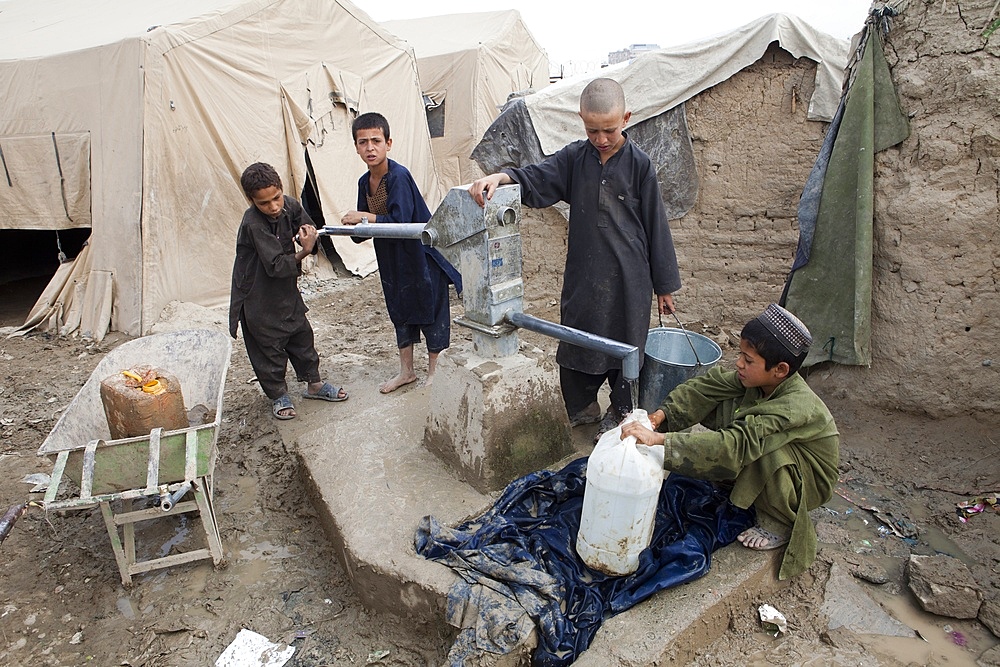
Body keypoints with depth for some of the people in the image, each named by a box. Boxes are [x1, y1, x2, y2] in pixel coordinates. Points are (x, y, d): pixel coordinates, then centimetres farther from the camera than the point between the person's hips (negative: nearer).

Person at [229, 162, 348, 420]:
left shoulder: (290, 206, -8)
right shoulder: (253, 224, -27)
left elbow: (311, 231, 6)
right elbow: (276, 265, -28)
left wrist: (309, 235, -16)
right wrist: (303, 253, -32)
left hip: (286, 289, 7)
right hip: (258, 298, -6)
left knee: (302, 335, 17)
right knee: (270, 346, 8)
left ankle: (314, 383, 35)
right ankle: (278, 395, 27)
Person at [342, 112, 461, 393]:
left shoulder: (399, 176, -22)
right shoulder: (365, 182, 2)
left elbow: (400, 221, -29)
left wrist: (365, 217, -24)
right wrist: (355, 226, -14)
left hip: (422, 256, -8)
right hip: (392, 259, 8)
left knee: (430, 312, 5)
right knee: (400, 312, 18)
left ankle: (434, 372, 23)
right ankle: (406, 371, 35)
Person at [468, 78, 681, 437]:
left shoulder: (638, 164, -7)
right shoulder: (574, 158, 1)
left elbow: (655, 225, -4)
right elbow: (534, 180, -4)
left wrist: (664, 285, -1)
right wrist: (500, 176, -27)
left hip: (628, 277, -3)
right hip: (581, 272, 3)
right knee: (574, 339, 14)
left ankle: (620, 415, 33)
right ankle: (582, 407, 37)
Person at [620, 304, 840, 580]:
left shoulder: (796, 408, -39)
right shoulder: (761, 378, -17)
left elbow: (734, 445, -47)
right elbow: (707, 386, -17)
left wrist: (659, 439, -52)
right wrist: (662, 415, -32)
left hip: (810, 482, -6)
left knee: (768, 452, -39)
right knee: (719, 407, -11)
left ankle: (779, 524, -10)